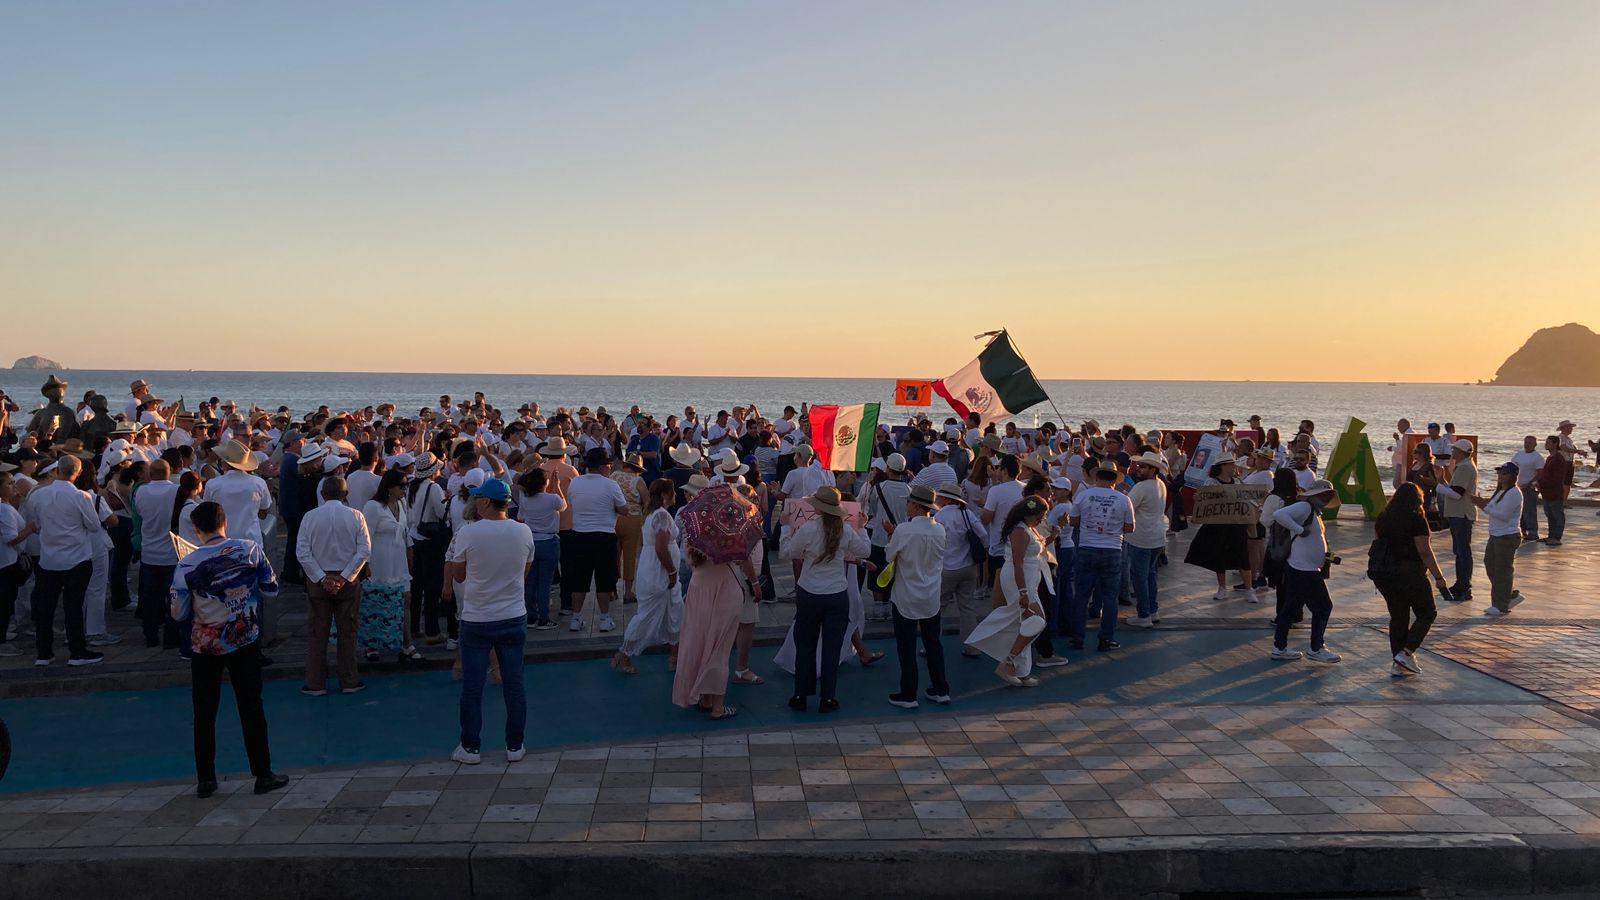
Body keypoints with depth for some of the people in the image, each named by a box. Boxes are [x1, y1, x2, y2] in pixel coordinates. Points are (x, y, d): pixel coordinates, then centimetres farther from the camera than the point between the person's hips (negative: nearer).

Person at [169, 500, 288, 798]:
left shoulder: (186, 565, -10)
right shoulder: (250, 549, -9)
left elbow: (179, 613, -2)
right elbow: (271, 589, 0)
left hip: (206, 645, 0)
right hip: (246, 641, 0)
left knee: (204, 712, 11)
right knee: (251, 707, 8)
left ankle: (206, 780, 16)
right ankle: (263, 775, 12)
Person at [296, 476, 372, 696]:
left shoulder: (310, 517, -3)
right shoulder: (355, 516, -4)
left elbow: (302, 553, -8)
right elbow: (364, 550, -11)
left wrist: (322, 578, -8)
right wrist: (344, 577, -10)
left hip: (318, 580, 0)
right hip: (347, 581, 0)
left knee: (318, 633, 7)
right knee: (347, 632, 8)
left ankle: (316, 684, 11)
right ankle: (349, 682, 13)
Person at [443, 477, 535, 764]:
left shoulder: (468, 533, -14)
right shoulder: (523, 532, -4)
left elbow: (458, 575, -2)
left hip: (476, 620, -2)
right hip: (514, 618, 3)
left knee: (472, 687, 8)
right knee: (514, 684, 10)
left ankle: (471, 748, 16)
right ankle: (515, 746, 16)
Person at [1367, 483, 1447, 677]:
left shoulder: (1383, 518, 9)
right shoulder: (1417, 520, -11)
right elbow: (1425, 551, -14)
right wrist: (1438, 576, -10)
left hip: (1383, 573, 6)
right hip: (1409, 572, -6)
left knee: (1398, 617, 13)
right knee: (1427, 613, 10)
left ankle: (1399, 664, 13)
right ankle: (1406, 652, -5)